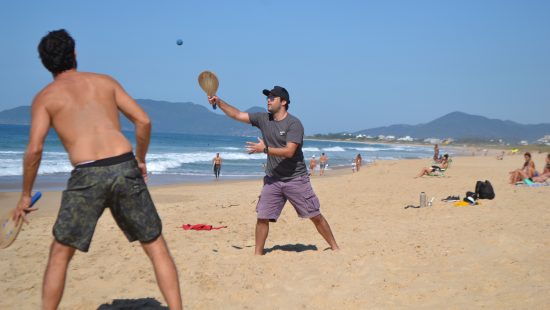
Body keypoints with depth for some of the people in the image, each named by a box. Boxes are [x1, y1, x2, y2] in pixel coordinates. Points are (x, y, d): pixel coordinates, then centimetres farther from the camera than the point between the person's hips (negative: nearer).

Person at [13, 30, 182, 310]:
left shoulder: (45, 97, 13)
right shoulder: (105, 81, 18)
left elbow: (34, 149, 1)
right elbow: (143, 121, 12)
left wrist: (26, 195, 12)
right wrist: (140, 159, 26)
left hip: (87, 176, -1)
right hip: (125, 168, 2)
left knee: (60, 253, 18)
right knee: (156, 247, 12)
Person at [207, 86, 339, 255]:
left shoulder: (294, 124, -14)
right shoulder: (263, 119, 3)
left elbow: (289, 152, -24)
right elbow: (237, 115, 5)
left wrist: (264, 149, -24)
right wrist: (219, 102, -5)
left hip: (296, 179, -4)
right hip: (272, 179, 5)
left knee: (316, 216, 2)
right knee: (262, 218, -1)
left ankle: (335, 248, 15)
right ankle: (257, 254, 11)